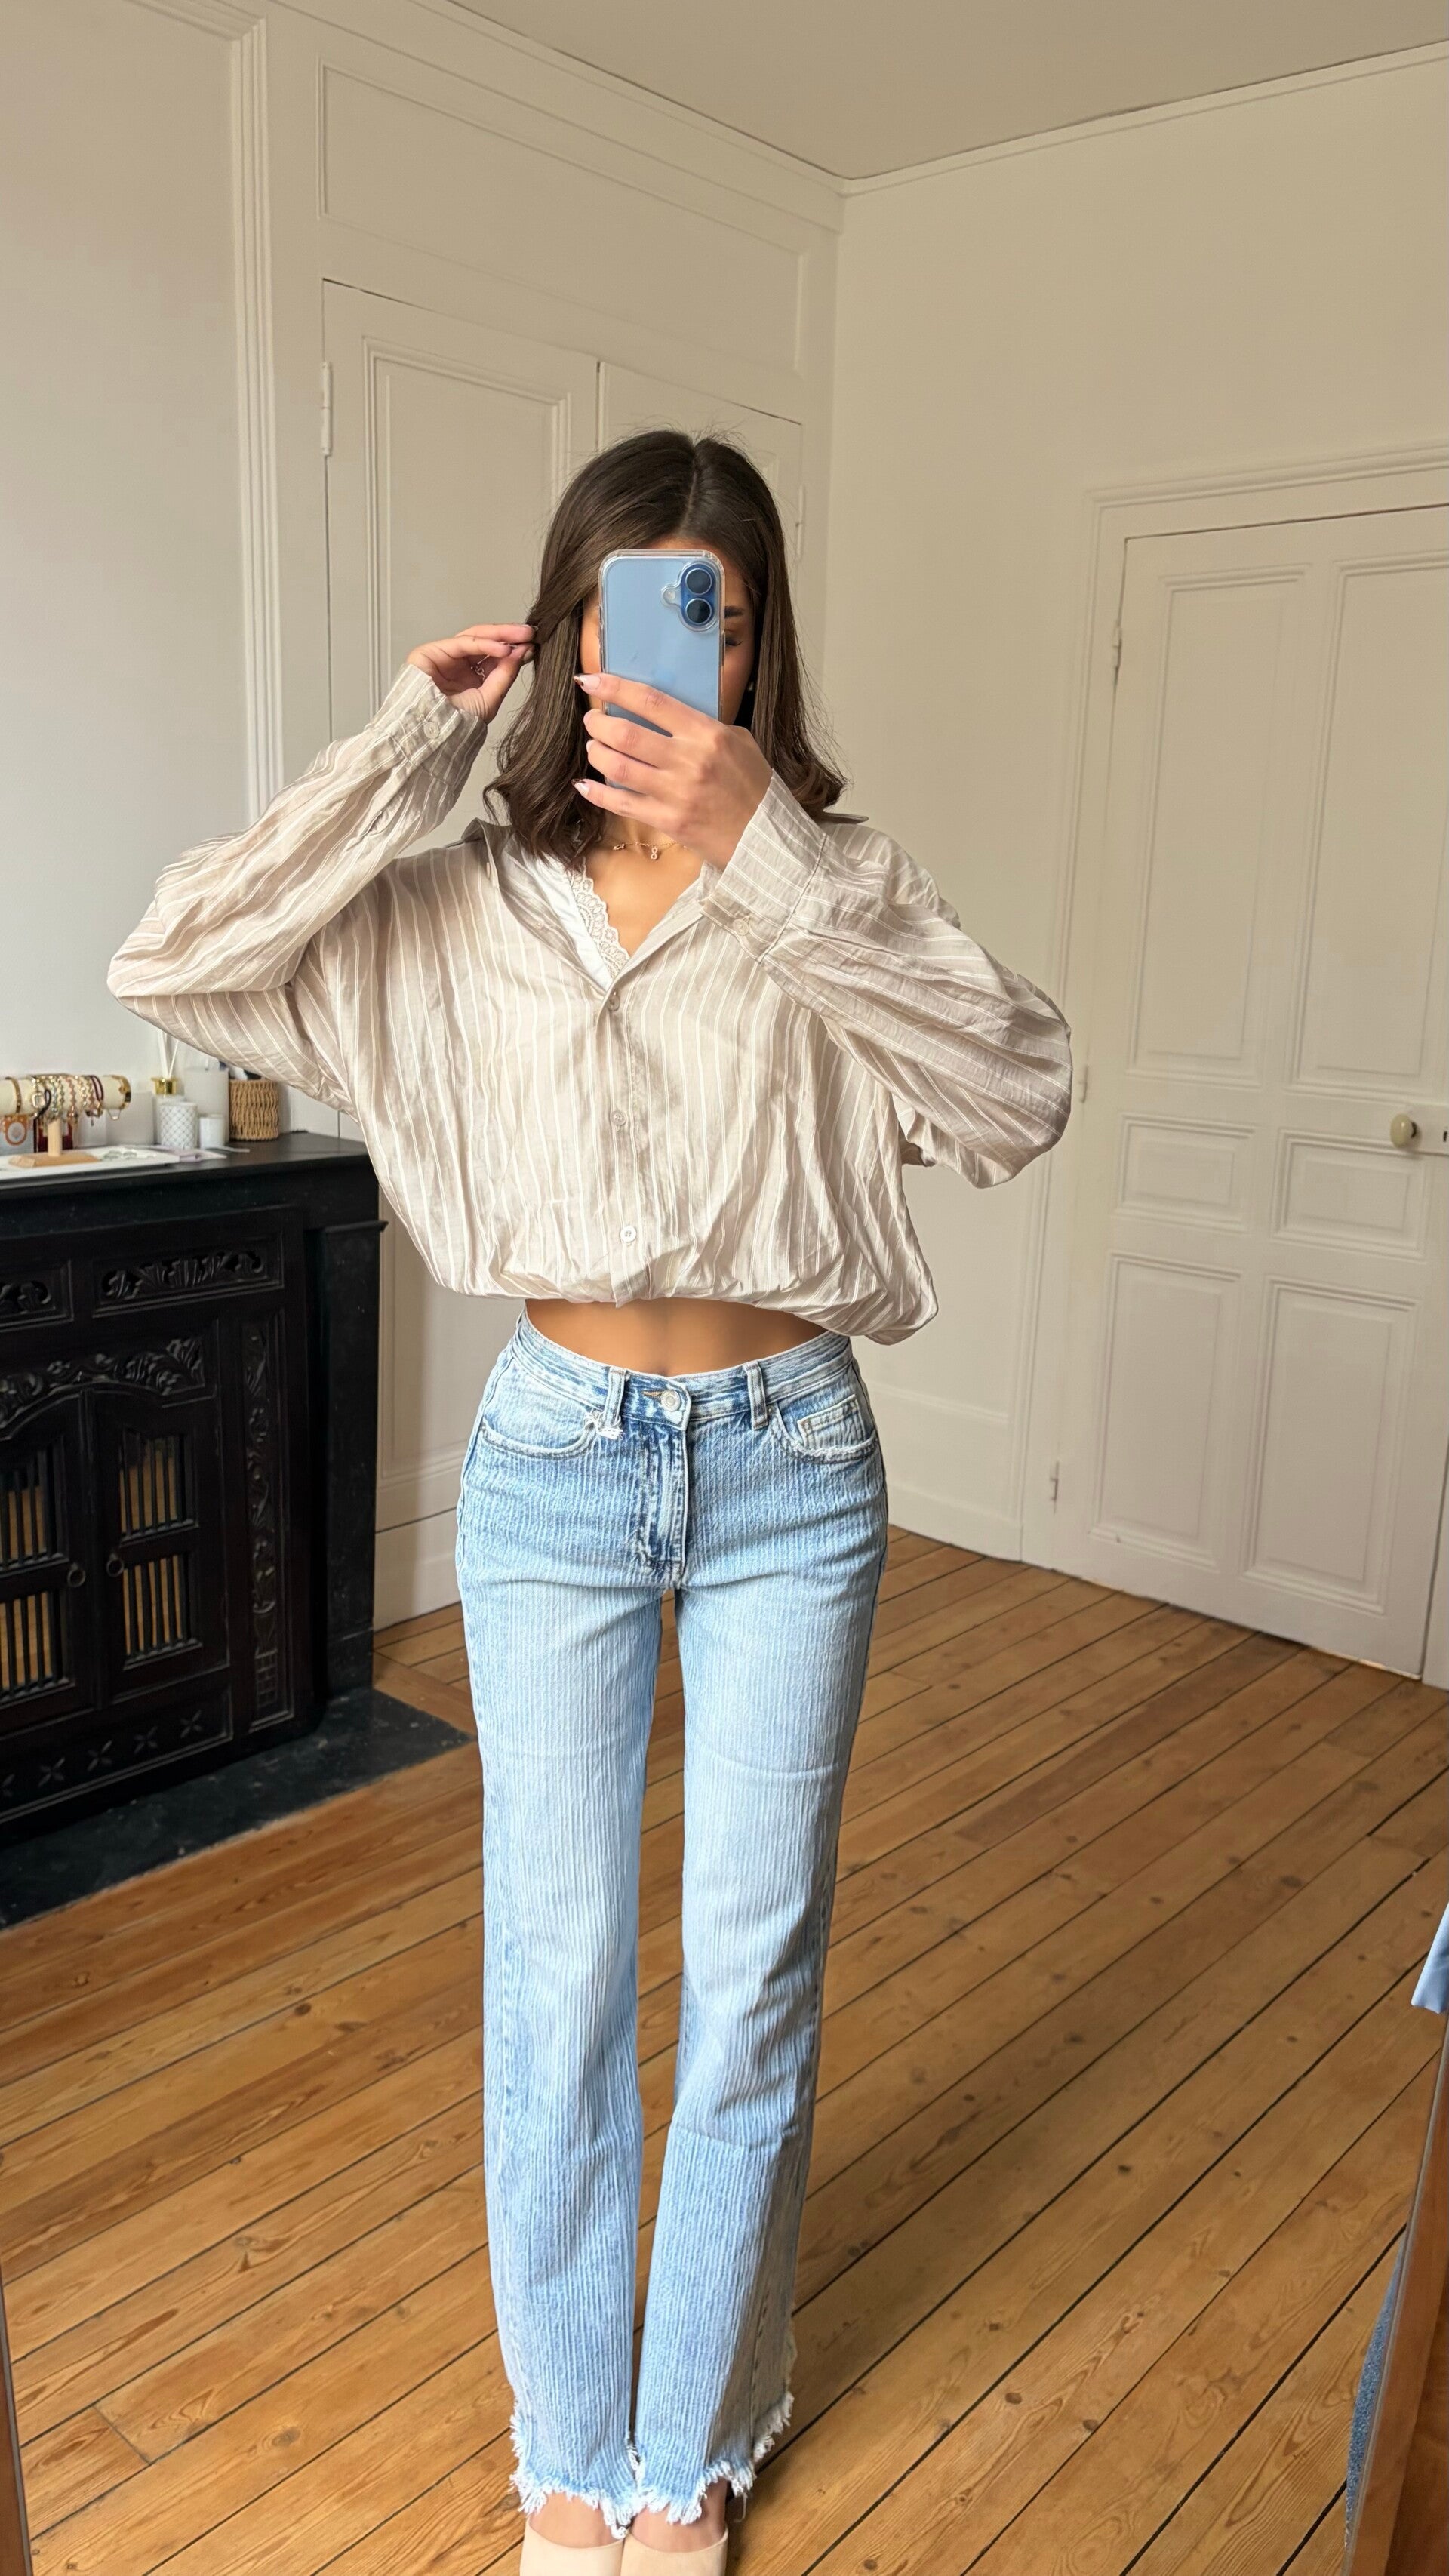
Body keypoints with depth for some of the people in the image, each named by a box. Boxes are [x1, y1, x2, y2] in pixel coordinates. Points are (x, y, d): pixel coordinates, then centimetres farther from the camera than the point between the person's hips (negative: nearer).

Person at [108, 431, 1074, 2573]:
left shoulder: (831, 887, -4)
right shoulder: (466, 902, -1)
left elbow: (1018, 1098, -22)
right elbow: (177, 970, -13)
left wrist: (763, 853, -30)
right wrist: (406, 746, -12)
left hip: (788, 1460, 0)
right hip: (555, 1458, 1)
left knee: (755, 1967, 11)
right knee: (559, 1961, 11)